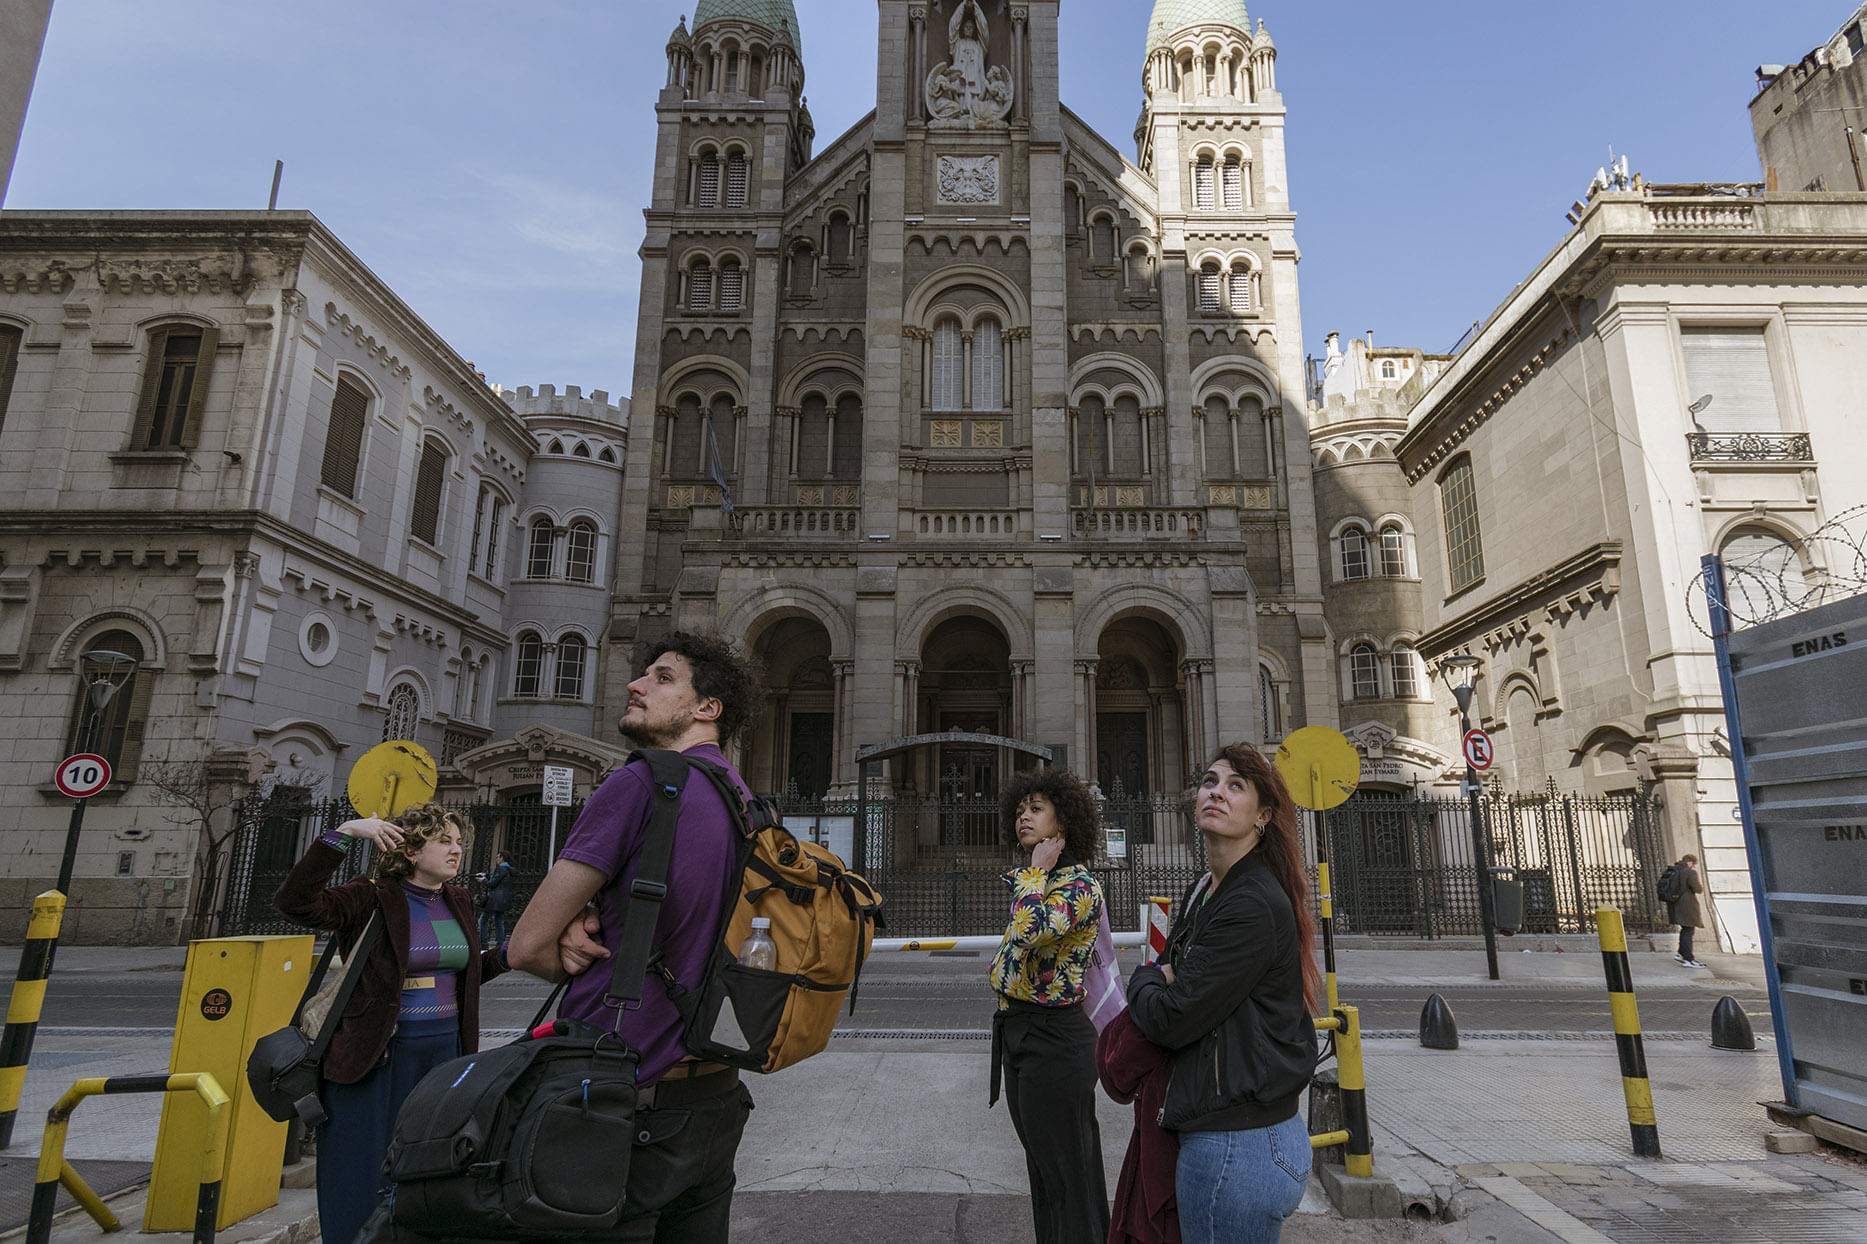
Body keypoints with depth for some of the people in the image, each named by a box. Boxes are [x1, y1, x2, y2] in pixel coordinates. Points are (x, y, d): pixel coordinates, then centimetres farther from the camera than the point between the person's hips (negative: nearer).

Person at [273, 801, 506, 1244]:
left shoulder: (458, 903, 8)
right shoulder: (372, 899, -10)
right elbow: (295, 902, -27)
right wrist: (343, 834, -31)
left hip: (445, 1051, 6)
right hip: (379, 1056, -6)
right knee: (365, 1183, 3)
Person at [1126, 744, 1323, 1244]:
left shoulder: (1254, 907, -22)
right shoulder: (1201, 893, 8)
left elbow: (1170, 1020, -20)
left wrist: (1144, 977, 0)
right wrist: (1159, 980, -3)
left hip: (1236, 1146, -9)